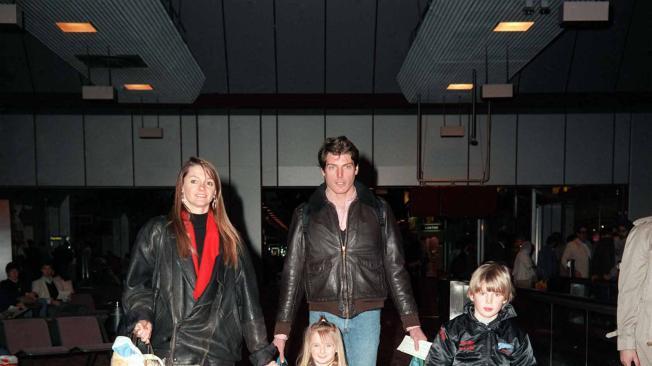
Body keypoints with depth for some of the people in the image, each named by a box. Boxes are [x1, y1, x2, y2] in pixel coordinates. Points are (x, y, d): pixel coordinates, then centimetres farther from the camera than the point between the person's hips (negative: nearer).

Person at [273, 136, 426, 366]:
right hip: (322, 315, 0)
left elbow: (395, 269, 5)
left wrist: (412, 323, 1)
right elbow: (292, 273, 5)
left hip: (366, 315, 0)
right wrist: (281, 330, 2)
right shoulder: (305, 215, 3)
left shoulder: (379, 211, 4)